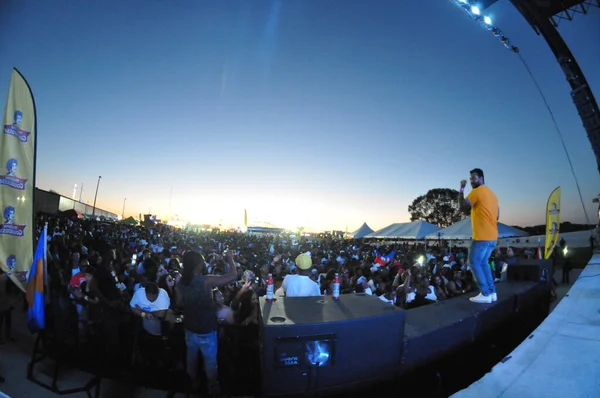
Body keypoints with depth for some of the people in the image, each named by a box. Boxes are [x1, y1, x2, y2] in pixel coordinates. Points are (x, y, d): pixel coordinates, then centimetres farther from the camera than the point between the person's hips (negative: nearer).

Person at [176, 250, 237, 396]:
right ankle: (213, 386, 34)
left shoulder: (181, 282, -10)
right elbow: (233, 276, -31)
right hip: (206, 330, -6)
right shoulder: (206, 281, -30)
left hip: (189, 327, 6)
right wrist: (230, 258, -18)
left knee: (192, 356, 26)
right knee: (210, 359, 15)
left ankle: (194, 381, 48)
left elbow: (180, 303, 5)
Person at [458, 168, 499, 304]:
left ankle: (485, 294, -4)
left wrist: (461, 189, -5)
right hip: (492, 237, 9)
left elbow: (463, 207, -13)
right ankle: (492, 292, 16)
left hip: (482, 237, -9)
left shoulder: (477, 191, -9)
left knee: (474, 263, -2)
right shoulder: (492, 194, 19)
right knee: (483, 263, 17)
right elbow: (497, 216, 23)